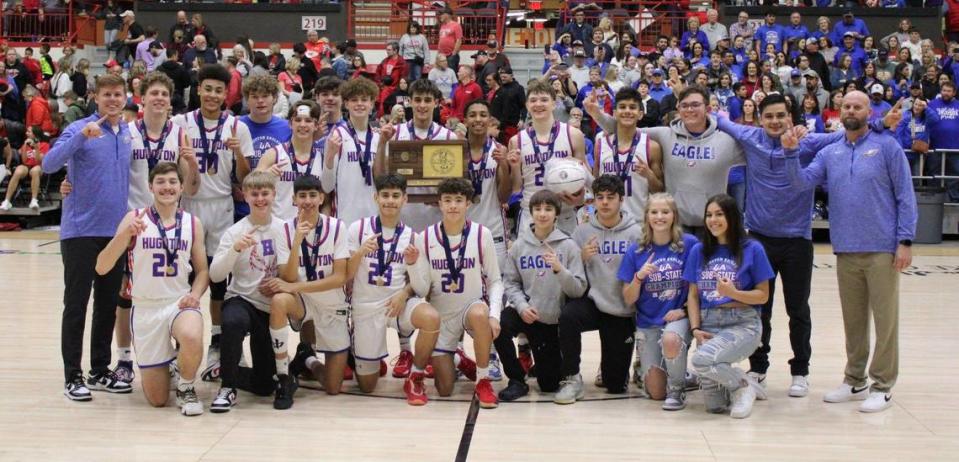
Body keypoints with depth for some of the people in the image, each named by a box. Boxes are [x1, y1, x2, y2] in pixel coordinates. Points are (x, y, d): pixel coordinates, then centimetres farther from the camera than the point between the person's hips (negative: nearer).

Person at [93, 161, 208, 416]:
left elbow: (202, 270, 9)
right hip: (146, 308, 0)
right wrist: (125, 234, -25)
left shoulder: (192, 223, 2)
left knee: (192, 339, -38)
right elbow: (101, 268, -10)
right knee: (157, 399, 2)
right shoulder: (135, 219, -4)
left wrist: (195, 294, -13)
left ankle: (186, 389, -4)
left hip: (180, 303, 0)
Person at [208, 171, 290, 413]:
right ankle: (227, 388, -21)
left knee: (264, 386, 2)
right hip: (241, 300, -2)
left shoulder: (282, 229, -2)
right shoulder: (235, 232, -5)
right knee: (233, 322, -41)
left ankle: (227, 372, 35)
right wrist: (235, 248, -28)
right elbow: (215, 276, -14)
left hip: (272, 307, 2)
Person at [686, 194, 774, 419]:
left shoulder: (752, 249, -2)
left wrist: (733, 293, -19)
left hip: (742, 324, -4)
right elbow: (693, 295, 10)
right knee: (714, 405, -7)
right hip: (708, 324, 4)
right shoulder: (699, 251, 10)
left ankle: (743, 386, -4)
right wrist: (696, 329, -4)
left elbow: (763, 295, -2)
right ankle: (739, 383, 27)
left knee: (702, 359, -33)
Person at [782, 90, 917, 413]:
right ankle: (855, 381, 24)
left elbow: (905, 195, -3)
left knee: (885, 318, 0)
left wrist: (905, 241, -9)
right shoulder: (830, 153, 11)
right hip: (846, 250, 4)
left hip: (882, 249, -4)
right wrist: (791, 153, -17)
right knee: (853, 319, 13)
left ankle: (882, 386, 7)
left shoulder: (887, 146, -1)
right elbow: (803, 181, -1)